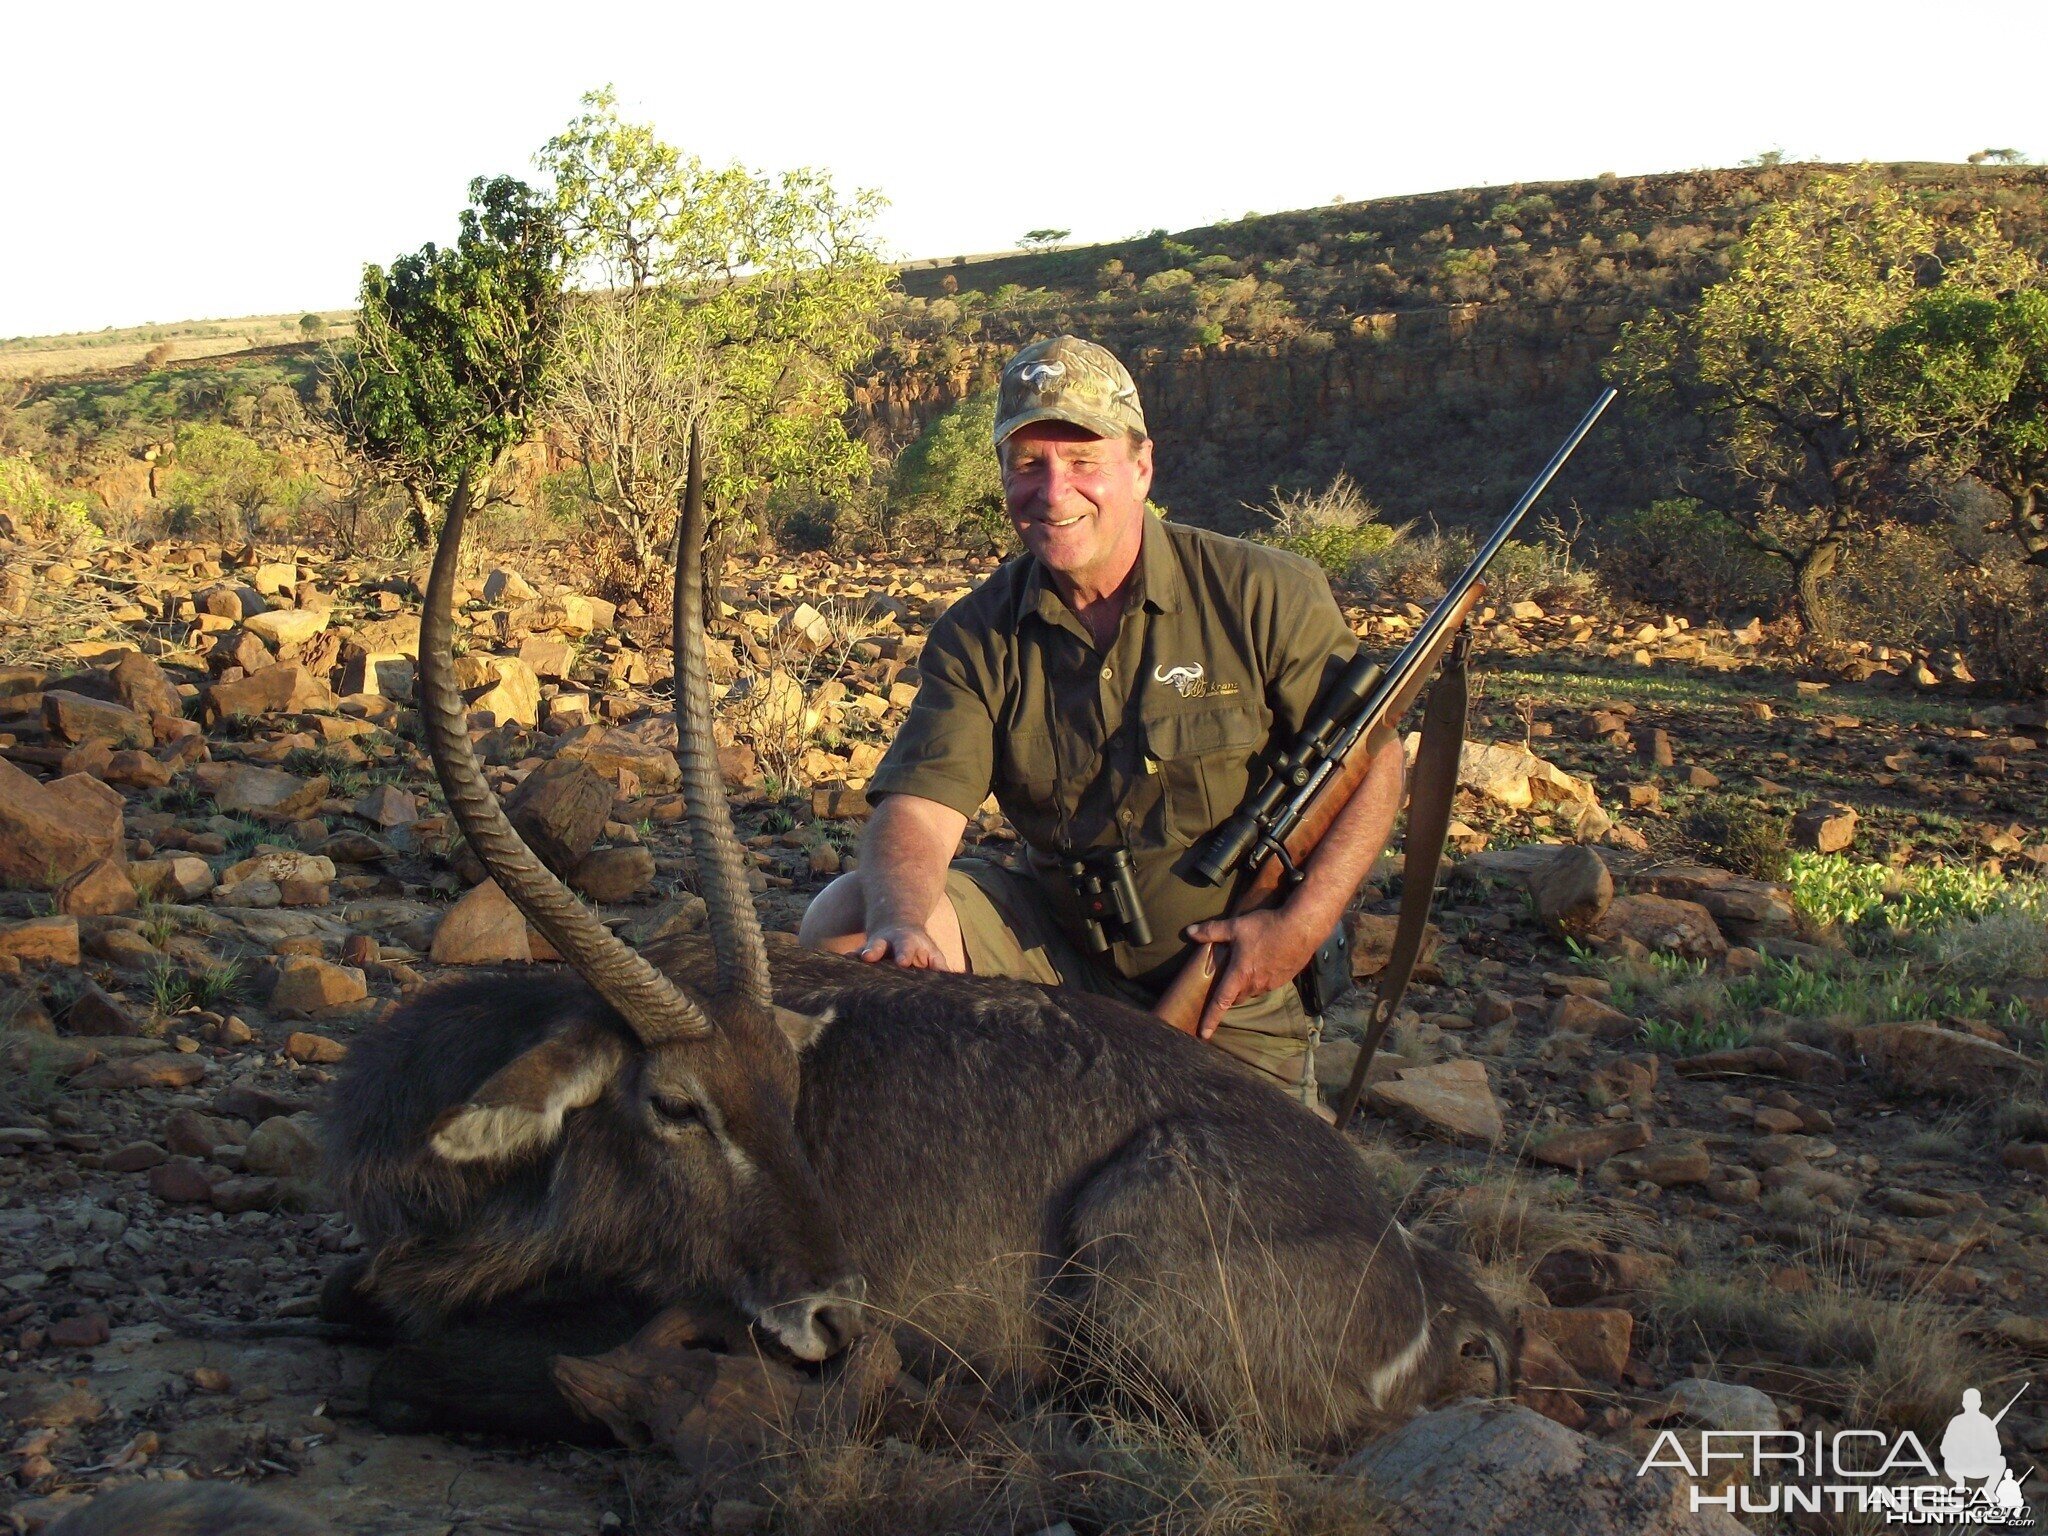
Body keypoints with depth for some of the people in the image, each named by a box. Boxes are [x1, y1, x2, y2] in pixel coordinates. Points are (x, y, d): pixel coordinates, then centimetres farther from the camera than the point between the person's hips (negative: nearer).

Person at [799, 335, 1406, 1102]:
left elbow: (1375, 761, -5)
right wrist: (905, 926, -38)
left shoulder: (1265, 597, -10)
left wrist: (1301, 926, -17)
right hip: (1055, 940, 2)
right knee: (844, 920, -15)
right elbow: (917, 807, -15)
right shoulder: (977, 637, -4)